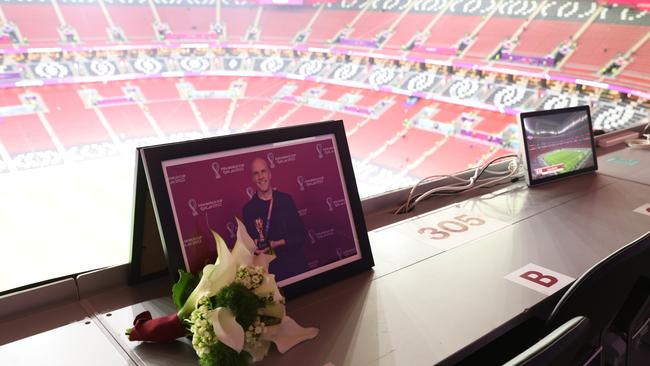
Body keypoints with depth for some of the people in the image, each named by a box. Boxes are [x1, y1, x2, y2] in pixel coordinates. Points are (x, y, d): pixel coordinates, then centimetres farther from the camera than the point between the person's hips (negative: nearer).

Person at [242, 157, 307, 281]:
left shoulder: (286, 199, -2)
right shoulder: (248, 209, -4)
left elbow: (301, 235, -2)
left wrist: (277, 244, -14)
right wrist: (256, 246, -19)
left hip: (296, 264, 1)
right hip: (270, 270, -1)